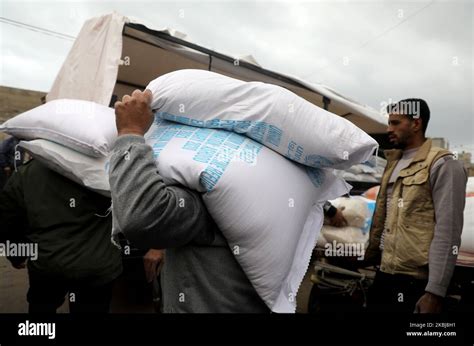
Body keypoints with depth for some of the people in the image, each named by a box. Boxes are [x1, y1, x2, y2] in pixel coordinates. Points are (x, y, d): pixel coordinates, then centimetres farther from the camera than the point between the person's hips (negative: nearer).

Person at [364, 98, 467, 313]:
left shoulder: (443, 165, -8)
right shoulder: (393, 164, 15)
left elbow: (447, 232, -15)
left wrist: (435, 291, -18)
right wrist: (369, 257, 13)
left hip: (417, 281, -7)